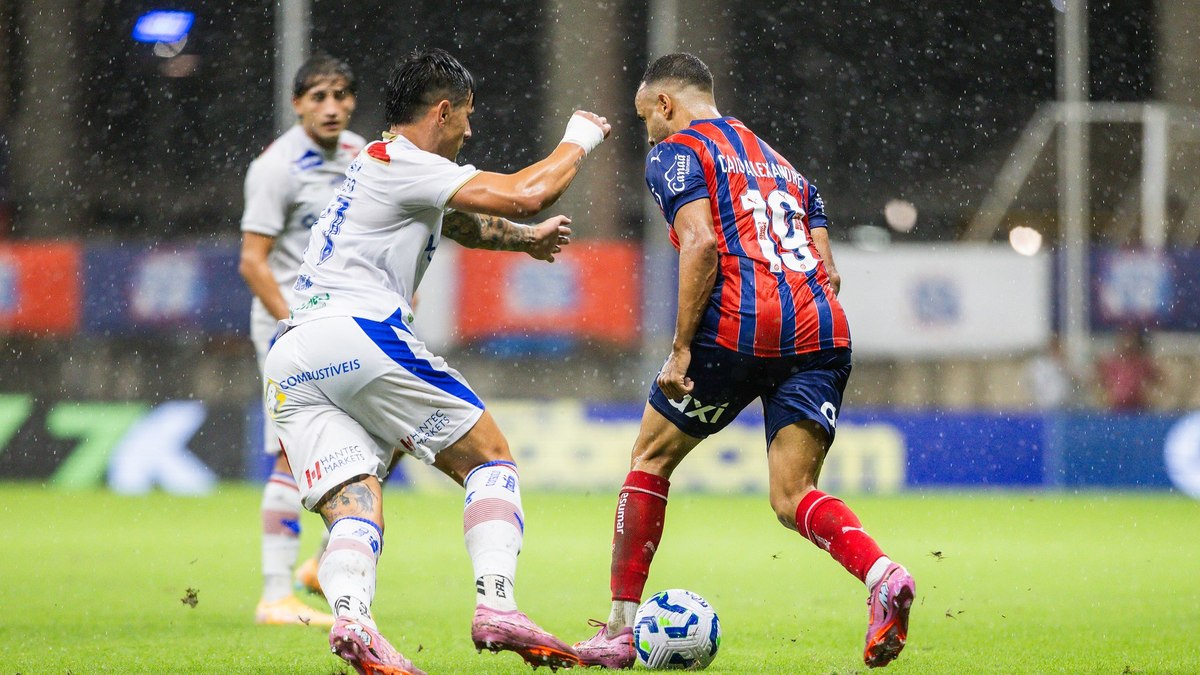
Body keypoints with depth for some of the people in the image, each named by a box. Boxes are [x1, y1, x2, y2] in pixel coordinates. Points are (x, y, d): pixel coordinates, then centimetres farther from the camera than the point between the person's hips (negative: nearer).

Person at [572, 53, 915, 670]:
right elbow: (828, 271, 20)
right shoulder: (780, 164, 30)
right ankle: (882, 576, -28)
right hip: (821, 330, 5)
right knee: (793, 497, 2)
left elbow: (701, 246, -9)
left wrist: (682, 349, -8)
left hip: (737, 324, -5)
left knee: (651, 459, 14)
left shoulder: (677, 151, 8)